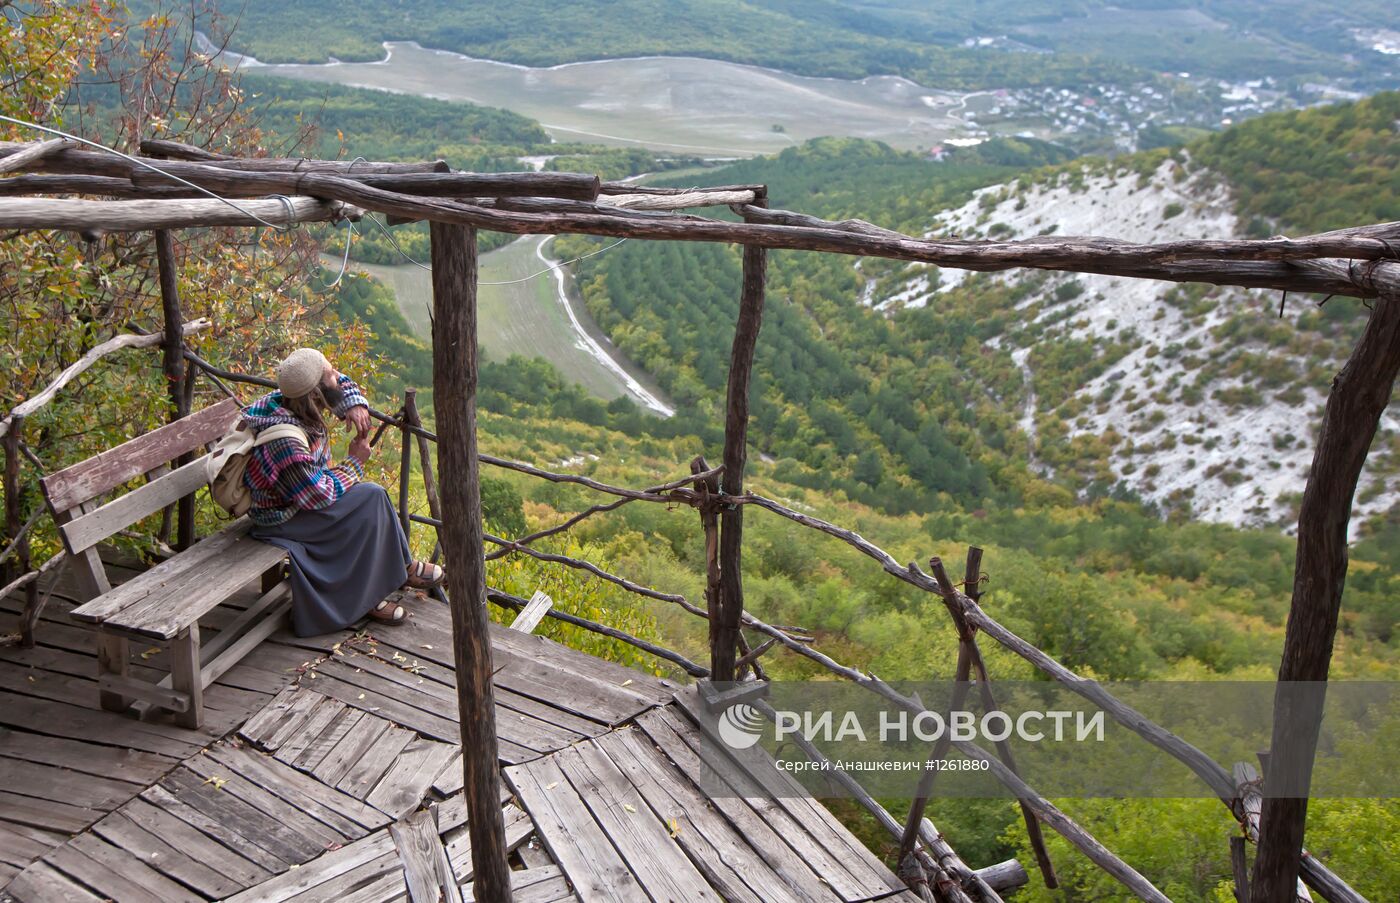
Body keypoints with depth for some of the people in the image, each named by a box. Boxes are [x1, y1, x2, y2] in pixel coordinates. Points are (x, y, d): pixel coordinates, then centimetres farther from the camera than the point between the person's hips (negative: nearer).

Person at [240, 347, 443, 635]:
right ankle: (403, 568, 0)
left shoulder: (292, 401, -8)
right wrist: (354, 463, -14)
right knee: (371, 498, -19)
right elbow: (319, 495, -27)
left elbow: (341, 382, 10)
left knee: (371, 497, -1)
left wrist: (355, 405, -11)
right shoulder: (285, 441, -34)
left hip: (301, 494, 9)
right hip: (283, 519, -9)